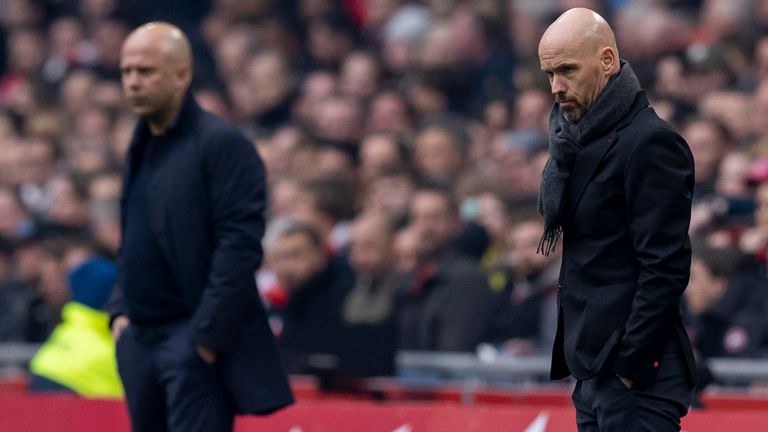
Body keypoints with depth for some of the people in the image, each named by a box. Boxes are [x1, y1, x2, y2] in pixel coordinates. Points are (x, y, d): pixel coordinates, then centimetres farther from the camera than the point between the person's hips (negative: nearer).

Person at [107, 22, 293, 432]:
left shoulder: (222, 145, -10)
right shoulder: (141, 147, 16)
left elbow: (240, 245, -16)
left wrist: (207, 336, -19)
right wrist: (121, 312, 12)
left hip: (198, 341, -8)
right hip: (141, 336, 8)